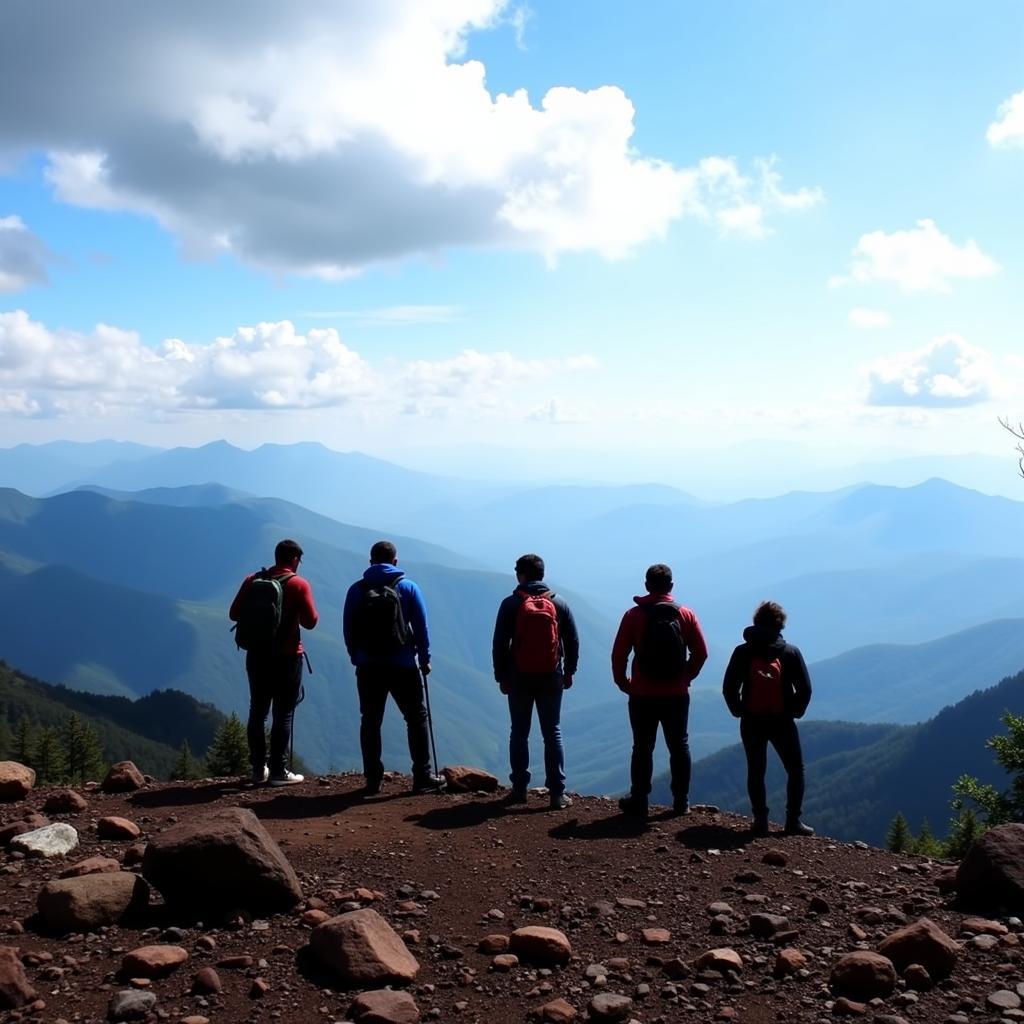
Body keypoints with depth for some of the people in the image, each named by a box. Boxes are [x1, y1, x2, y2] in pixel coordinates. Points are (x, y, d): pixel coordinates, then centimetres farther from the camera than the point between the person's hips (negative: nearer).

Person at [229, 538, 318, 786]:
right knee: (283, 714, 2)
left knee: (258, 712, 13)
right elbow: (310, 621, -10)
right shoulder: (299, 585, -9)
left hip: (257, 655, 4)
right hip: (287, 657, -4)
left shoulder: (253, 580, 2)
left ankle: (259, 769, 16)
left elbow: (234, 614, 3)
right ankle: (277, 771, 1)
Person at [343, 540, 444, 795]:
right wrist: (424, 659, 6)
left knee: (370, 722, 9)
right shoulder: (408, 587, -1)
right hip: (403, 666, -2)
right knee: (416, 719, 7)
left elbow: (348, 629, 5)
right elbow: (421, 627, -2)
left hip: (368, 667, 2)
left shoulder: (356, 590, 3)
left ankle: (373, 779, 9)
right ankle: (423, 777, 5)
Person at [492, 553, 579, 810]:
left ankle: (519, 789, 14)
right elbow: (572, 641, 3)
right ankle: (557, 793, 4)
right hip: (551, 678, 1)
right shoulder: (558, 603, 1)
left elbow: (500, 643, -5)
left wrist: (501, 676, 4)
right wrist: (569, 672, 13)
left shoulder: (511, 604, -5)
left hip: (519, 678, -1)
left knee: (519, 733, 11)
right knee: (552, 733, 6)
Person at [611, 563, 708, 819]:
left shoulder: (634, 615, -7)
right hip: (677, 695, 2)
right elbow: (701, 652, 0)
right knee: (679, 747, 13)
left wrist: (622, 682, 7)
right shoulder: (686, 615, -2)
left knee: (642, 748, 7)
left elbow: (619, 654, -7)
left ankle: (638, 802, 10)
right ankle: (681, 802, 17)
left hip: (642, 695, -1)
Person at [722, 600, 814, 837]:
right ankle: (793, 821, 7)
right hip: (782, 722, -1)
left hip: (751, 722, 1)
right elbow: (805, 689, -5)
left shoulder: (743, 652, -1)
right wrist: (794, 712, 9)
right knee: (795, 769, 12)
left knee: (756, 771, 11)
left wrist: (739, 711, 9)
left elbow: (729, 688, -4)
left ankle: (760, 821, 9)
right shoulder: (791, 652, -3)